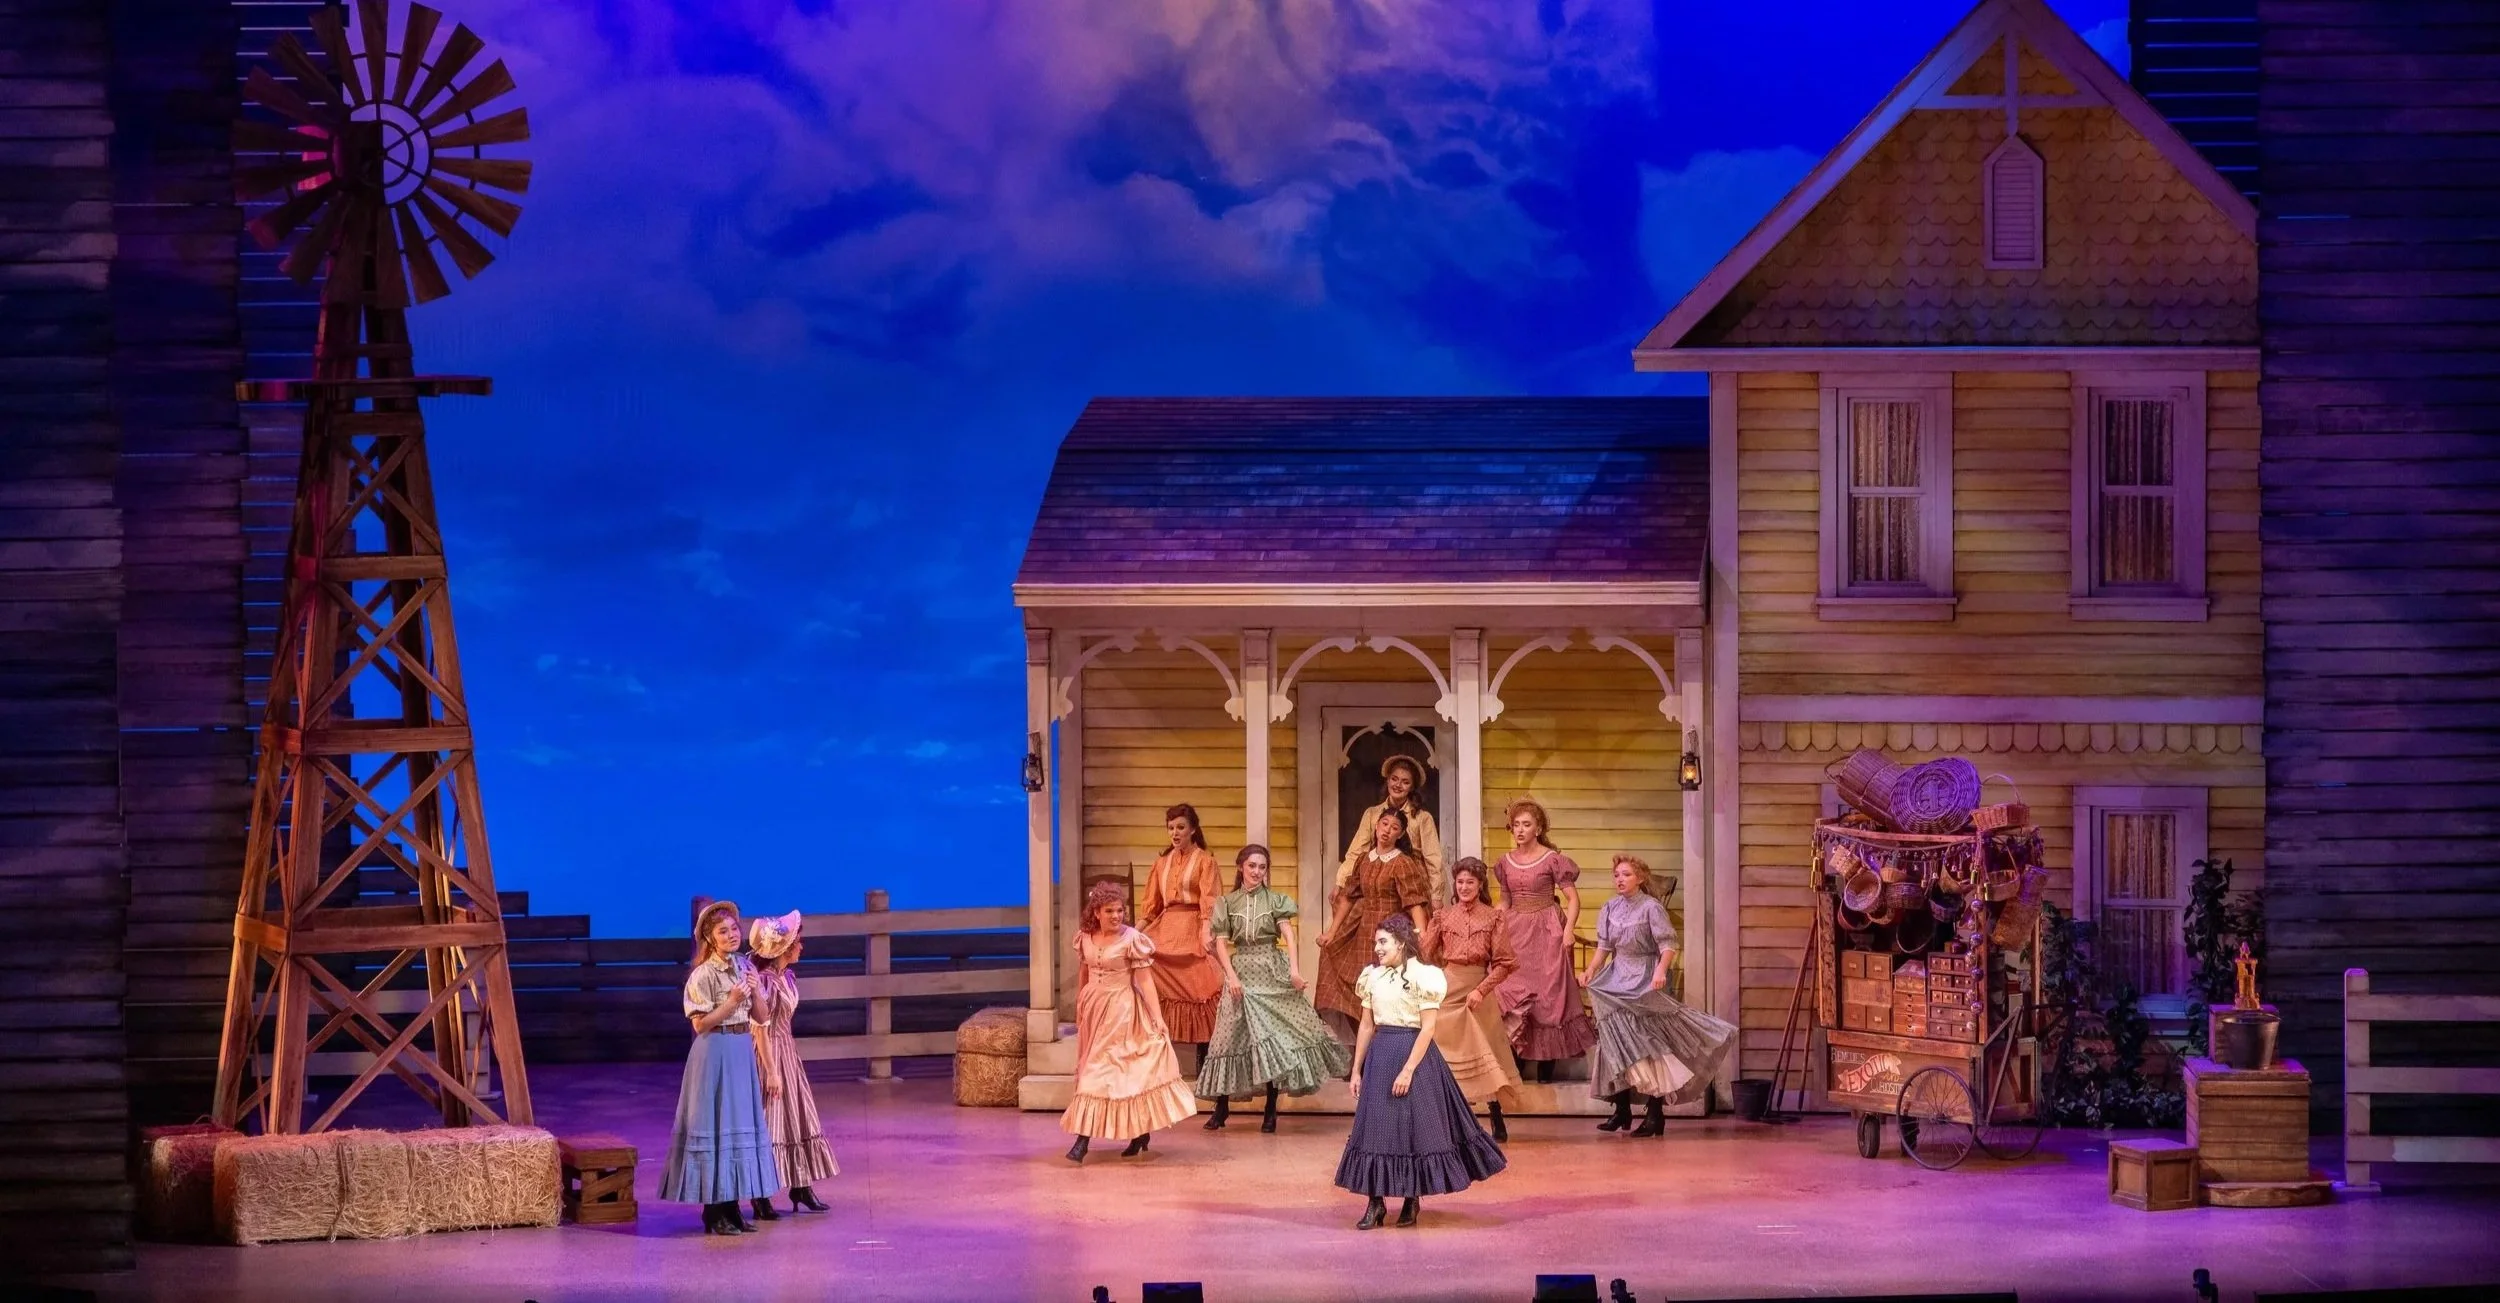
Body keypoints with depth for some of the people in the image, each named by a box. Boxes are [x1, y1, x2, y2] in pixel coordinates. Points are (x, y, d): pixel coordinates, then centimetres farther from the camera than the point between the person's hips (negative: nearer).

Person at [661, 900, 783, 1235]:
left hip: (743, 1051, 7)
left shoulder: (744, 968, 9)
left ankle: (731, 1209, 16)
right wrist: (732, 1001, -18)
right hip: (715, 1053, -7)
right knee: (715, 1124, -3)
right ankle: (714, 1213, 2)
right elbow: (700, 1023, -13)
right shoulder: (703, 975, -11)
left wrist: (755, 992, -7)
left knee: (740, 1123, 9)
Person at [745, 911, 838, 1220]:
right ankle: (761, 1198, 3)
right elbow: (760, 1027, -19)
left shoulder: (788, 976, 8)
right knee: (768, 1123, -3)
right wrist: (771, 1071, -19)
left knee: (798, 1119, 12)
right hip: (770, 1054, -9)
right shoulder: (764, 981, -19)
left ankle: (801, 1187, 21)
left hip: (789, 1052, 9)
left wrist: (786, 1060, 18)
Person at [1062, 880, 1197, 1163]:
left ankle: (1084, 1139, -12)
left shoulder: (1131, 939, -12)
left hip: (1121, 1011, -6)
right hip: (1093, 1009, 6)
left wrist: (1158, 1018, -17)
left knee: (1101, 1070, -10)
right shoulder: (1085, 938, 3)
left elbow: (1145, 980, -13)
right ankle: (1140, 1133, 20)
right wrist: (1079, 1010, 21)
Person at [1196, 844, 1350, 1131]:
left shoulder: (1275, 899, 4)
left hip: (1273, 972, 0)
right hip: (1241, 971, 0)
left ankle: (1271, 1108, 7)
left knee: (1276, 1035, -1)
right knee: (1233, 1034, -3)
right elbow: (1221, 943, 1)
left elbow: (1289, 934, -8)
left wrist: (1294, 970, -22)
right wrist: (1231, 976, -12)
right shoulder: (1228, 902, 6)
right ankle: (1222, 1107, 3)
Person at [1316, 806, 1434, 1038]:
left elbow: (1415, 903, -19)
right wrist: (1332, 932, 12)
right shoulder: (1365, 860, 9)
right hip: (1363, 932, 6)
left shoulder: (1403, 863, -9)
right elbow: (1348, 897, 15)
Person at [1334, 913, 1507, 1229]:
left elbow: (1428, 1028, -13)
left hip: (1413, 1053, -5)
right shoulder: (1373, 977, 10)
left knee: (1414, 1126, 2)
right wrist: (1356, 1070, 11)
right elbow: (1366, 1027, 14)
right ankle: (1375, 1203, 7)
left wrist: (1408, 1070, -18)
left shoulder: (1423, 977, -8)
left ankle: (1412, 1200, 16)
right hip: (1379, 1056, 6)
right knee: (1374, 1127, 3)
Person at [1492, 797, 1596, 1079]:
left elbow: (1573, 899, -6)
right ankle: (1514, 1059, 2)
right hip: (1515, 932, 4)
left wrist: (1568, 931, -17)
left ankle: (1546, 1065, 2)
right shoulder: (1506, 861, 9)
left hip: (1546, 930, -4)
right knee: (1508, 997, -4)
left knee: (1547, 996, -3)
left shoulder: (1552, 859, -6)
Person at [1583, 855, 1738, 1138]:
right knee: (1616, 1041, 5)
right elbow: (1604, 946, 11)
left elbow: (1667, 946, -15)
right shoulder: (1610, 908, 7)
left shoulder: (1651, 907, -10)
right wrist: (1592, 969, -3)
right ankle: (1622, 1110, 14)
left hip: (1645, 982, -6)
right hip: (1617, 981, 6)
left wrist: (1661, 971, -31)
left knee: (1648, 1042, -7)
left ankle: (1655, 1114, -4)